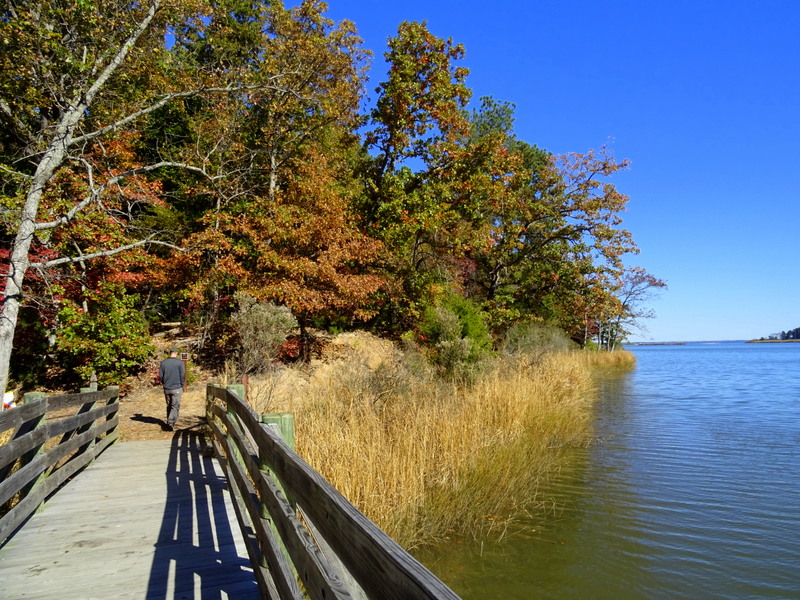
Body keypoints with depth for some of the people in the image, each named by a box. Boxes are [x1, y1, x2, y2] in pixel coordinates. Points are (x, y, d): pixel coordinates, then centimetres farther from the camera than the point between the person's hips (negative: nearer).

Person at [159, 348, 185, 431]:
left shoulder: (163, 362, 1)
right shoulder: (179, 362, -9)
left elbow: (160, 375, 3)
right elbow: (182, 375, -8)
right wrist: (182, 385, 5)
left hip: (166, 388, 4)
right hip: (176, 388, -4)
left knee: (169, 406, 16)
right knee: (175, 406, -1)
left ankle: (169, 423, 24)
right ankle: (171, 422, -16)